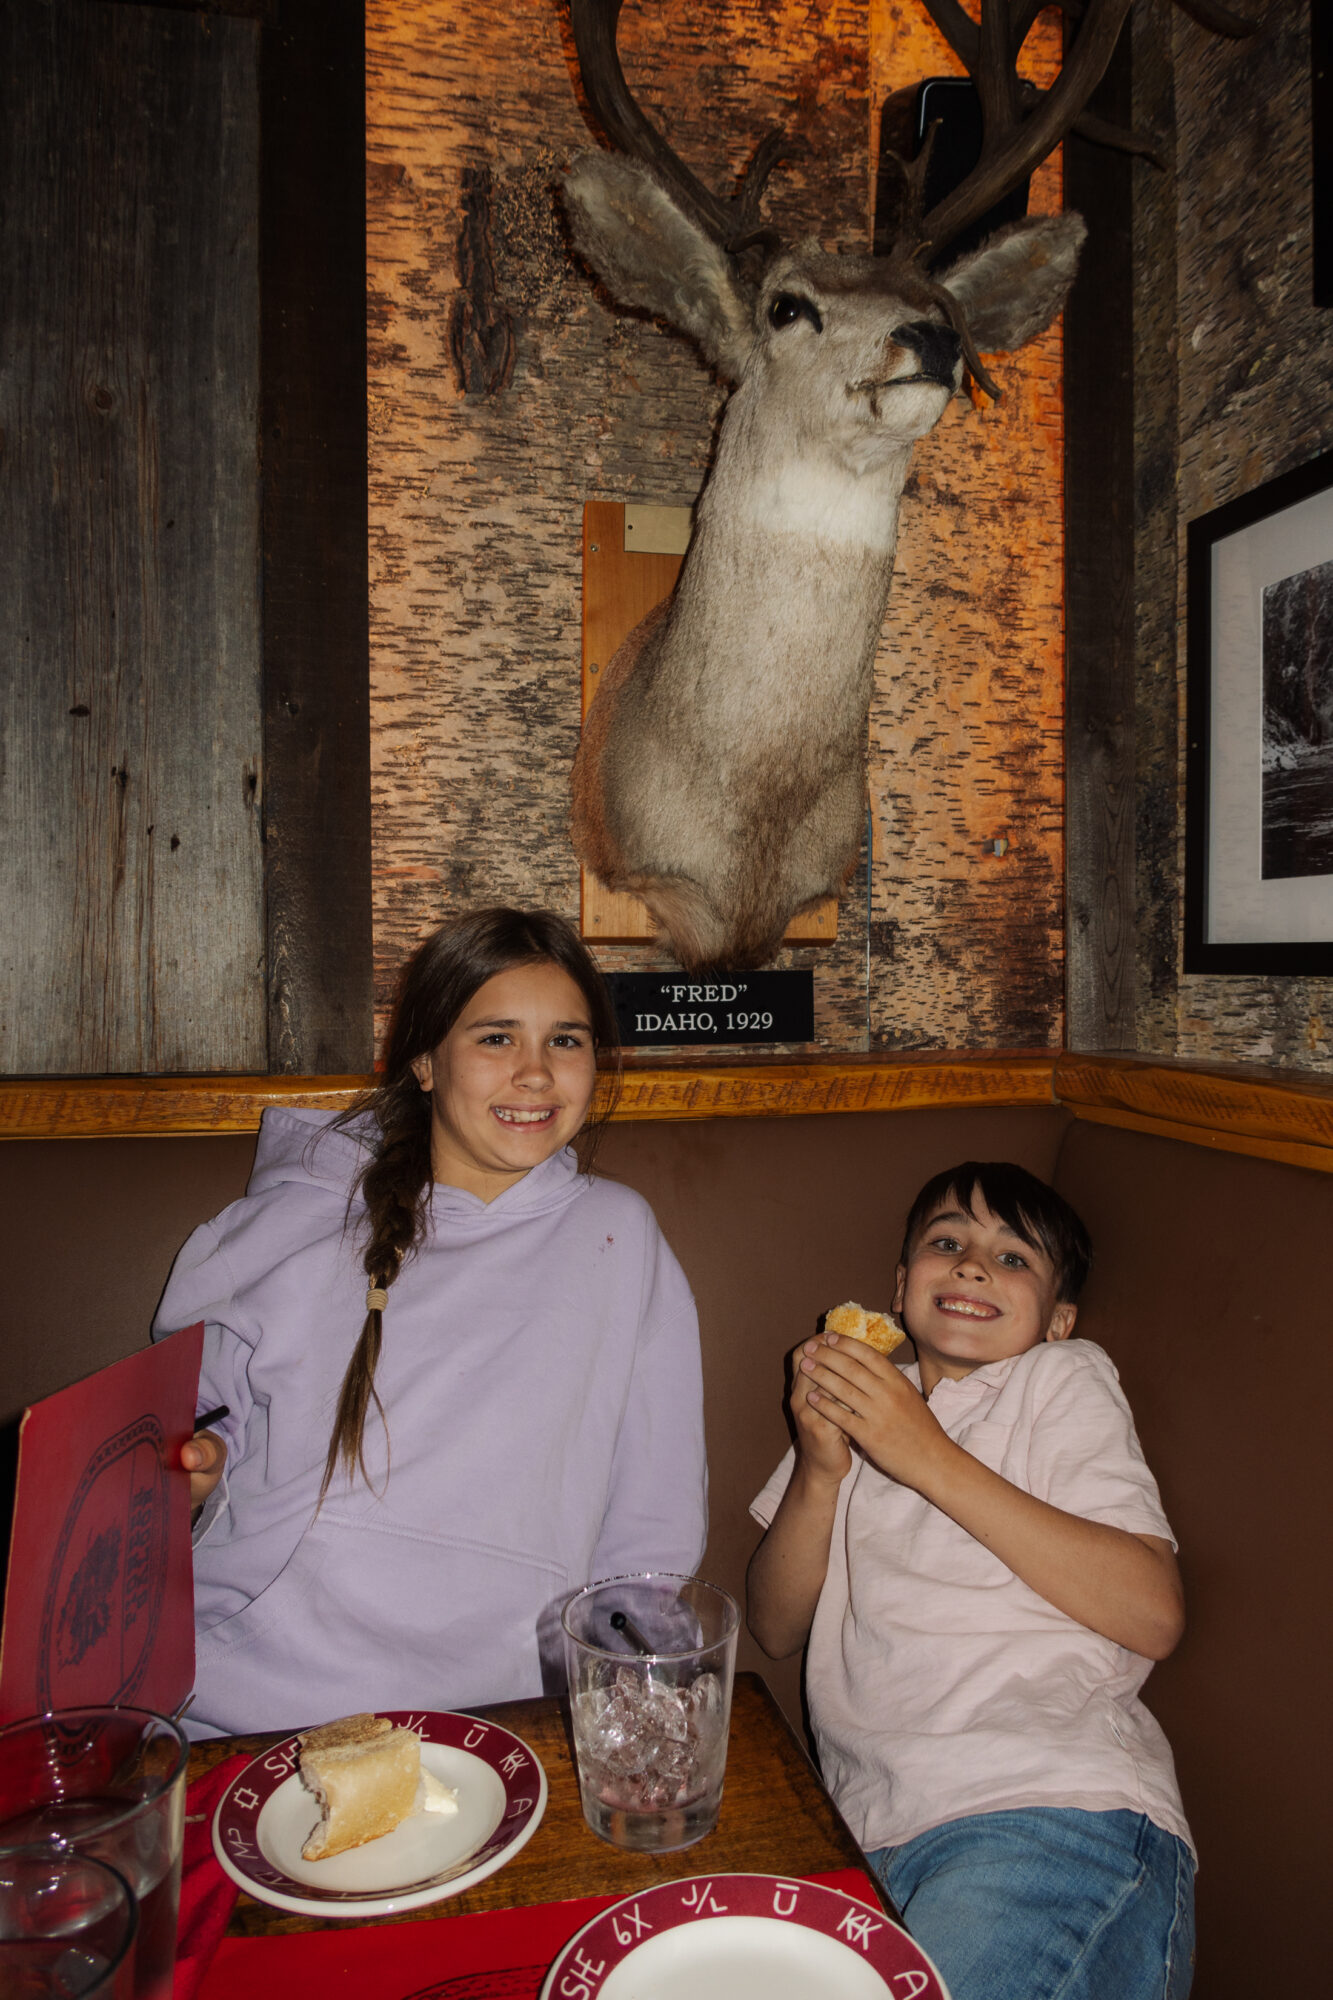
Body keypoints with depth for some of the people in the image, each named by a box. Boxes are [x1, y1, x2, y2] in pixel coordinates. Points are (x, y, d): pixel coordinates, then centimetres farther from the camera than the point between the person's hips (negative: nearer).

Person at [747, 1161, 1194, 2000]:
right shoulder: (858, 1396, 20)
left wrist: (931, 1458, -12)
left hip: (1053, 1813, -3)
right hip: (878, 1839, 3)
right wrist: (819, 1469, -5)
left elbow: (1154, 1614, -8)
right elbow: (777, 1628, 14)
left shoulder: (1064, 1380, 9)